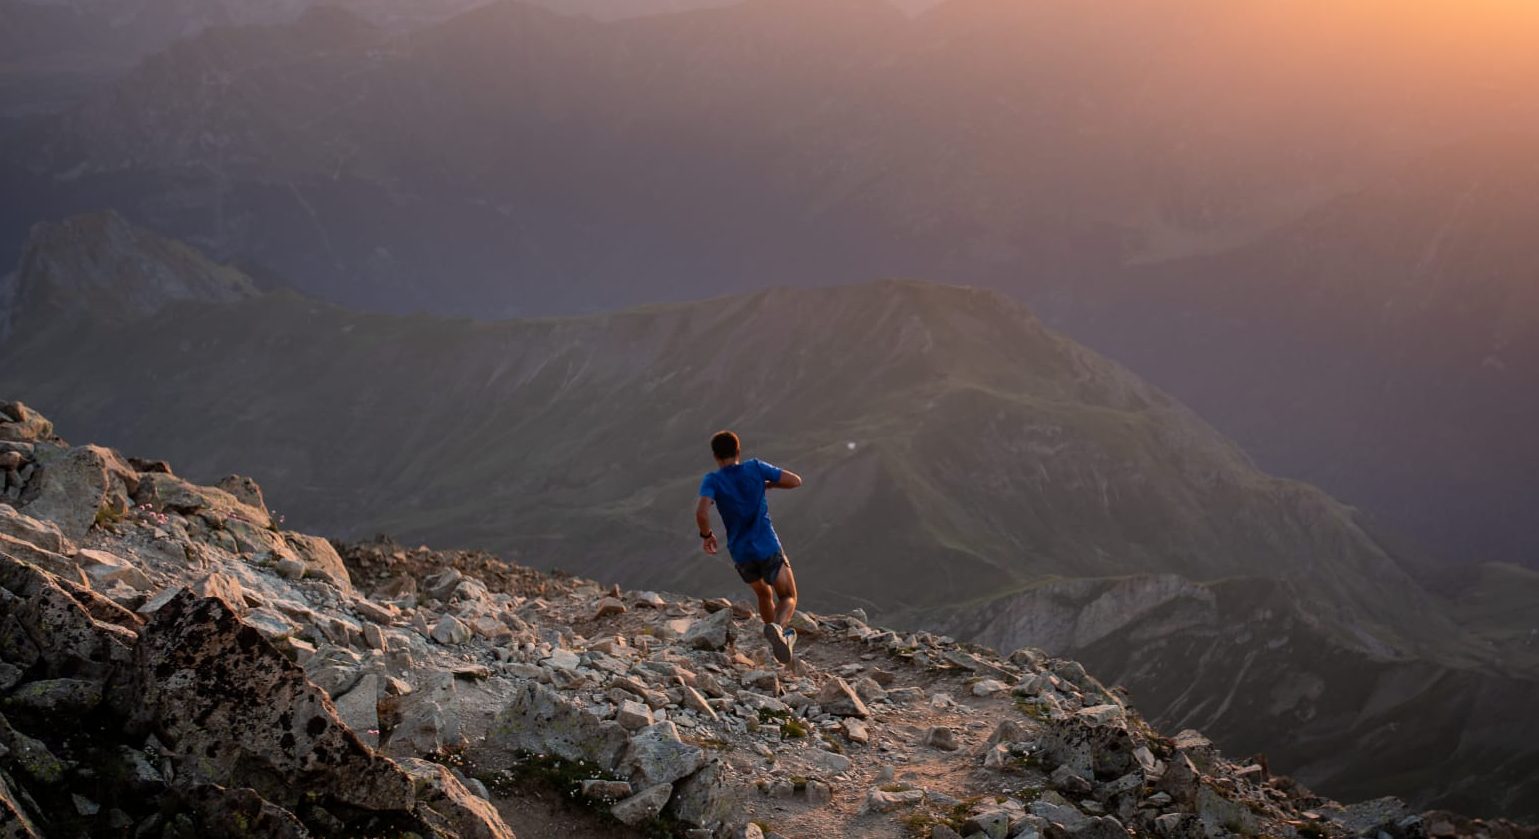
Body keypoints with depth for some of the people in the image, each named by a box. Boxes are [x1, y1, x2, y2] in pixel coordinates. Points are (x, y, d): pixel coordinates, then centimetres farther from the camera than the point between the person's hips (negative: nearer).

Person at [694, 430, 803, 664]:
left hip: (741, 555, 2)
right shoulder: (755, 468, -4)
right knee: (788, 598, 8)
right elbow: (795, 481, 0)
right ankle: (778, 627, -23)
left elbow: (701, 512, -25)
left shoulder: (713, 481, -8)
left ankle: (783, 637, 33)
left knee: (764, 594, 28)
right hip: (769, 548, -2)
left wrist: (706, 535, -6)